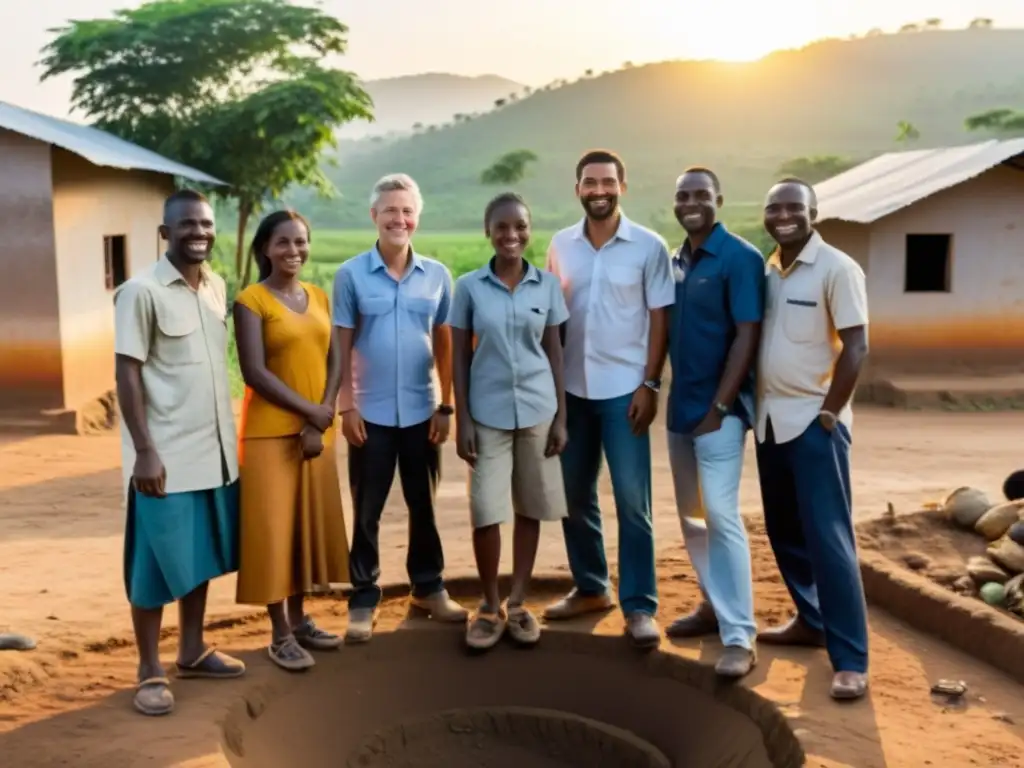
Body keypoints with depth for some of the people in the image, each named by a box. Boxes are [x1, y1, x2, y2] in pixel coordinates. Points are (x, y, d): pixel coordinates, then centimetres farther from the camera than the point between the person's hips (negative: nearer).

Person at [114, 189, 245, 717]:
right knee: (157, 563, 3)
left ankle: (192, 651, 31)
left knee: (200, 555, 16)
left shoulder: (217, 287, 8)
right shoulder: (141, 291, -12)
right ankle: (150, 671, 16)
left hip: (214, 449, 7)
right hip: (166, 455, -6)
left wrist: (227, 437, 14)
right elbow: (126, 375, -13)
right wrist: (145, 451, -17)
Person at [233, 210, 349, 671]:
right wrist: (309, 411, -15)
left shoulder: (319, 297, 11)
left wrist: (321, 418, -9)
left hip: (319, 430, 6)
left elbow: (334, 360, 4)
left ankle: (299, 619, 24)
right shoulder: (251, 300, -6)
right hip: (271, 432, -6)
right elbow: (254, 372, -14)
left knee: (310, 523, 11)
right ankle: (280, 634, 7)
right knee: (273, 529, -2)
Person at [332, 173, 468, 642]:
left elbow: (445, 343, 5)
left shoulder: (437, 275, 2)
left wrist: (446, 405, 1)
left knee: (424, 506, 14)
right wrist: (346, 407, -7)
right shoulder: (351, 275, -4)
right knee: (366, 511, 7)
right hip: (371, 412, -2)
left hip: (421, 411, 2)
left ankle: (429, 588, 29)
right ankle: (363, 601, 17)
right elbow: (342, 346, -2)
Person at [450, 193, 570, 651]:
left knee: (530, 509, 8)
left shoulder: (547, 285, 2)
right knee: (486, 511, -3)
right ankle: (490, 606, 16)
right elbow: (460, 357, 1)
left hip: (537, 411, 2)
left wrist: (561, 417, 2)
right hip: (488, 413, -1)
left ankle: (518, 603, 23)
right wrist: (462, 420, -4)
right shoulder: (469, 287, -2)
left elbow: (554, 353, 5)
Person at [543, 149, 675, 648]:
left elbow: (659, 320, -3)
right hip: (571, 387, 4)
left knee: (632, 502, -2)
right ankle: (590, 589, 28)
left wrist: (649, 385, -10)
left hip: (623, 388, -4)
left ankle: (639, 607, 7)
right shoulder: (561, 245, 6)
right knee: (574, 495, 12)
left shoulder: (649, 247, -4)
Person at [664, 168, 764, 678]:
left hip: (719, 408, -7)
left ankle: (739, 637, -6)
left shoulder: (739, 258, -10)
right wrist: (661, 393, 7)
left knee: (721, 514, -11)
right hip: (680, 405, 7)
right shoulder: (675, 261, 10)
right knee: (691, 515, 14)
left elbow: (747, 337, -14)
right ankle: (714, 605, 28)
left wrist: (718, 408, -17)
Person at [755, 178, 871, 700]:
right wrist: (752, 405, 9)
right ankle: (811, 621, 31)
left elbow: (856, 347, -12)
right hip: (770, 420, 7)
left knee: (827, 539, -6)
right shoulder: (765, 271, 10)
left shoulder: (836, 269, -9)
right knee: (785, 533, 14)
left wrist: (827, 414, -13)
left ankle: (850, 659, 1)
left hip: (813, 422, -7)